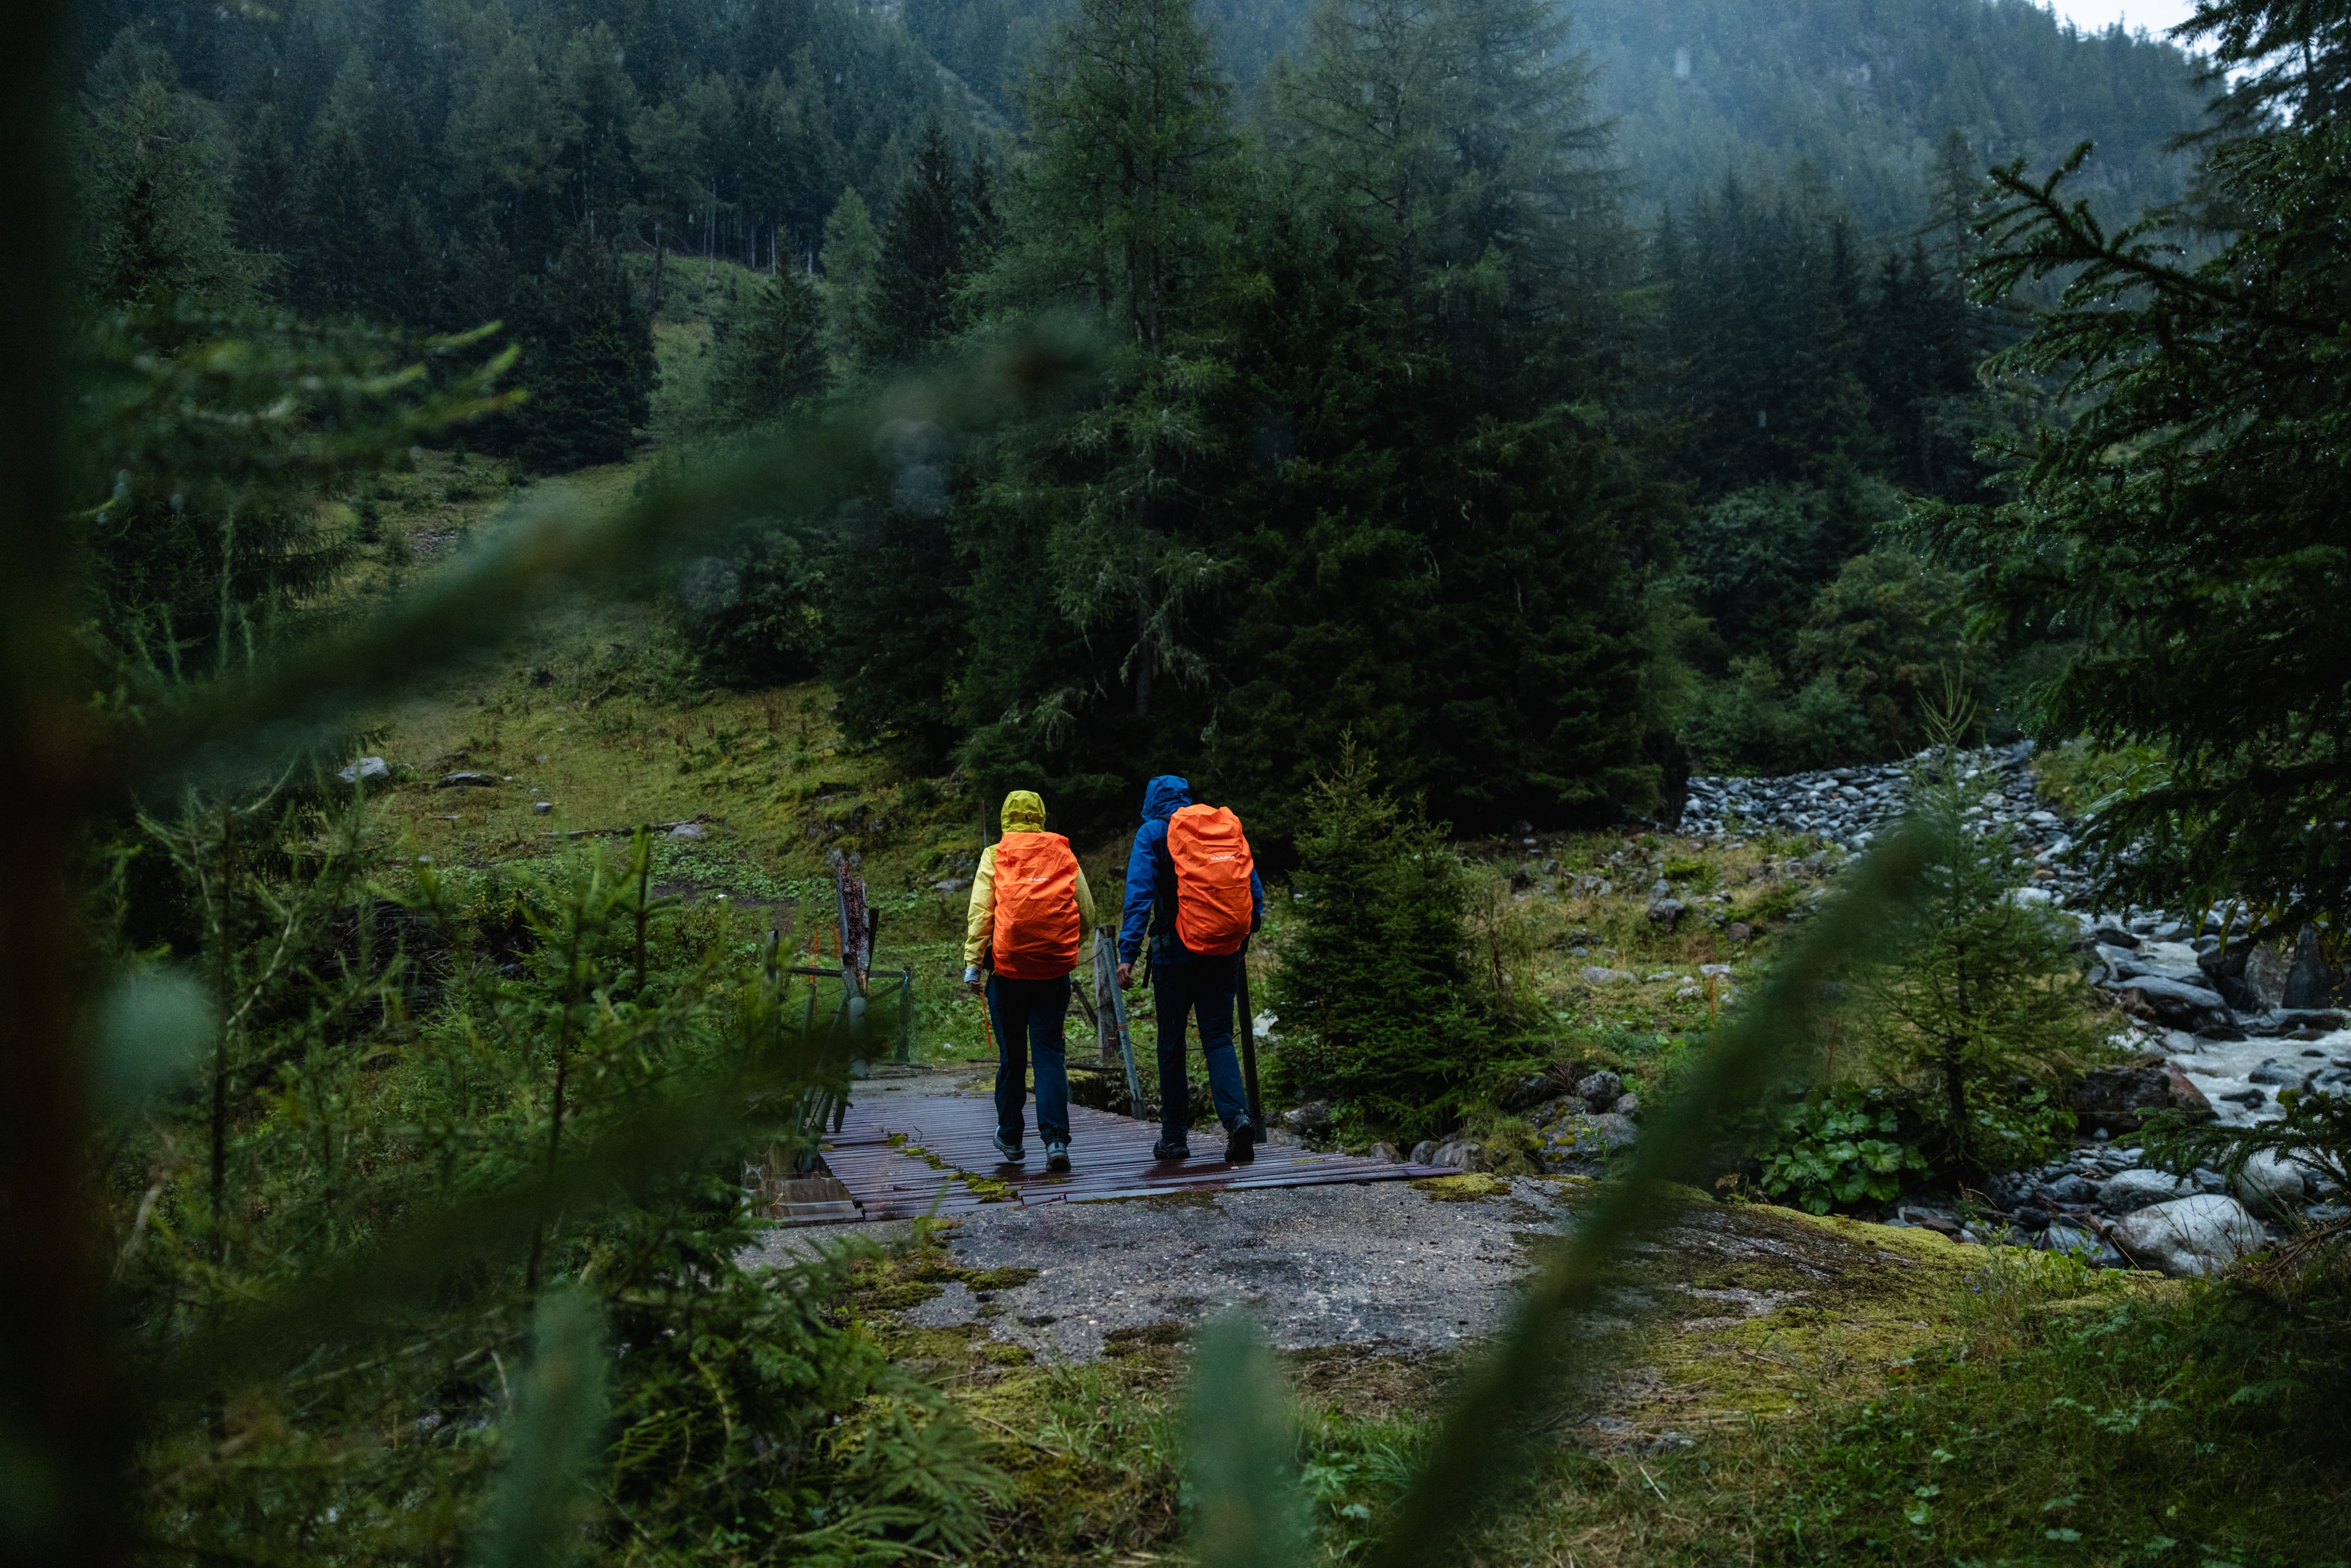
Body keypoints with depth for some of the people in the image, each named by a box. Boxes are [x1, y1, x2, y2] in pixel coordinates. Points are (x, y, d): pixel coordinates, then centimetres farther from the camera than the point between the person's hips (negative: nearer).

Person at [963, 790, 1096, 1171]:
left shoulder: (994, 857, 2)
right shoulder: (1065, 857, 7)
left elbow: (980, 913, -5)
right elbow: (1087, 915, 9)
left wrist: (972, 965, -2)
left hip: (1007, 969, -1)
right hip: (1054, 972, 1)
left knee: (1011, 1056, 12)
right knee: (1049, 1054, 0)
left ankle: (1010, 1137, 27)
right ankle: (1056, 1139, -14)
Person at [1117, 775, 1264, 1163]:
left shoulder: (1152, 833, 0)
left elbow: (1139, 895, -11)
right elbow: (1253, 887, 8)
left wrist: (1128, 953, -13)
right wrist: (1243, 940, 17)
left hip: (1174, 952, -2)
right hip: (1222, 953, 3)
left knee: (1171, 1043, 9)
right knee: (1218, 1038, 5)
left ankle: (1174, 1137, 14)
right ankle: (1237, 1115, -18)